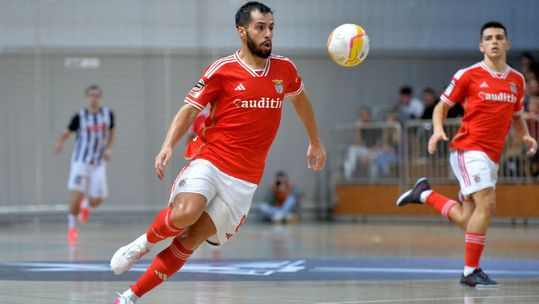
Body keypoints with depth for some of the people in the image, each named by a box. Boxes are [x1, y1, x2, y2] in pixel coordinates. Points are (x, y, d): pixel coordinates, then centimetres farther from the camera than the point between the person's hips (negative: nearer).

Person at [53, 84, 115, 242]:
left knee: (96, 201, -3)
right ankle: (72, 225, 8)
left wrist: (109, 149, 0)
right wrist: (60, 143, -24)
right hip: (81, 161, -2)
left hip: (99, 163, 2)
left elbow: (112, 132, 17)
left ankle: (86, 204, 34)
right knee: (77, 195, -14)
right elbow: (66, 133, -2)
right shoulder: (79, 116, -6)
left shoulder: (108, 114, 2)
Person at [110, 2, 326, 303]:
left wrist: (316, 142, 35)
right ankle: (145, 242, 1)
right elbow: (190, 109, -3)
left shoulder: (284, 69, 6)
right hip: (209, 159, -3)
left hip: (244, 178, 3)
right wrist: (168, 146, -18)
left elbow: (300, 98, 27)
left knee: (191, 239, -6)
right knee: (184, 213, -31)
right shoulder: (222, 70, -5)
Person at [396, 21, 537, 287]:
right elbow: (442, 106, 4)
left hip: (492, 156, 6)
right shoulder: (468, 75, -4)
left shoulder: (517, 80, 11)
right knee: (487, 204, -20)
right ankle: (471, 271, -11)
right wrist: (438, 130, -14)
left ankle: (425, 194, 28)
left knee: (465, 220, 6)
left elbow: (516, 116, 25)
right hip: (468, 149, -6)